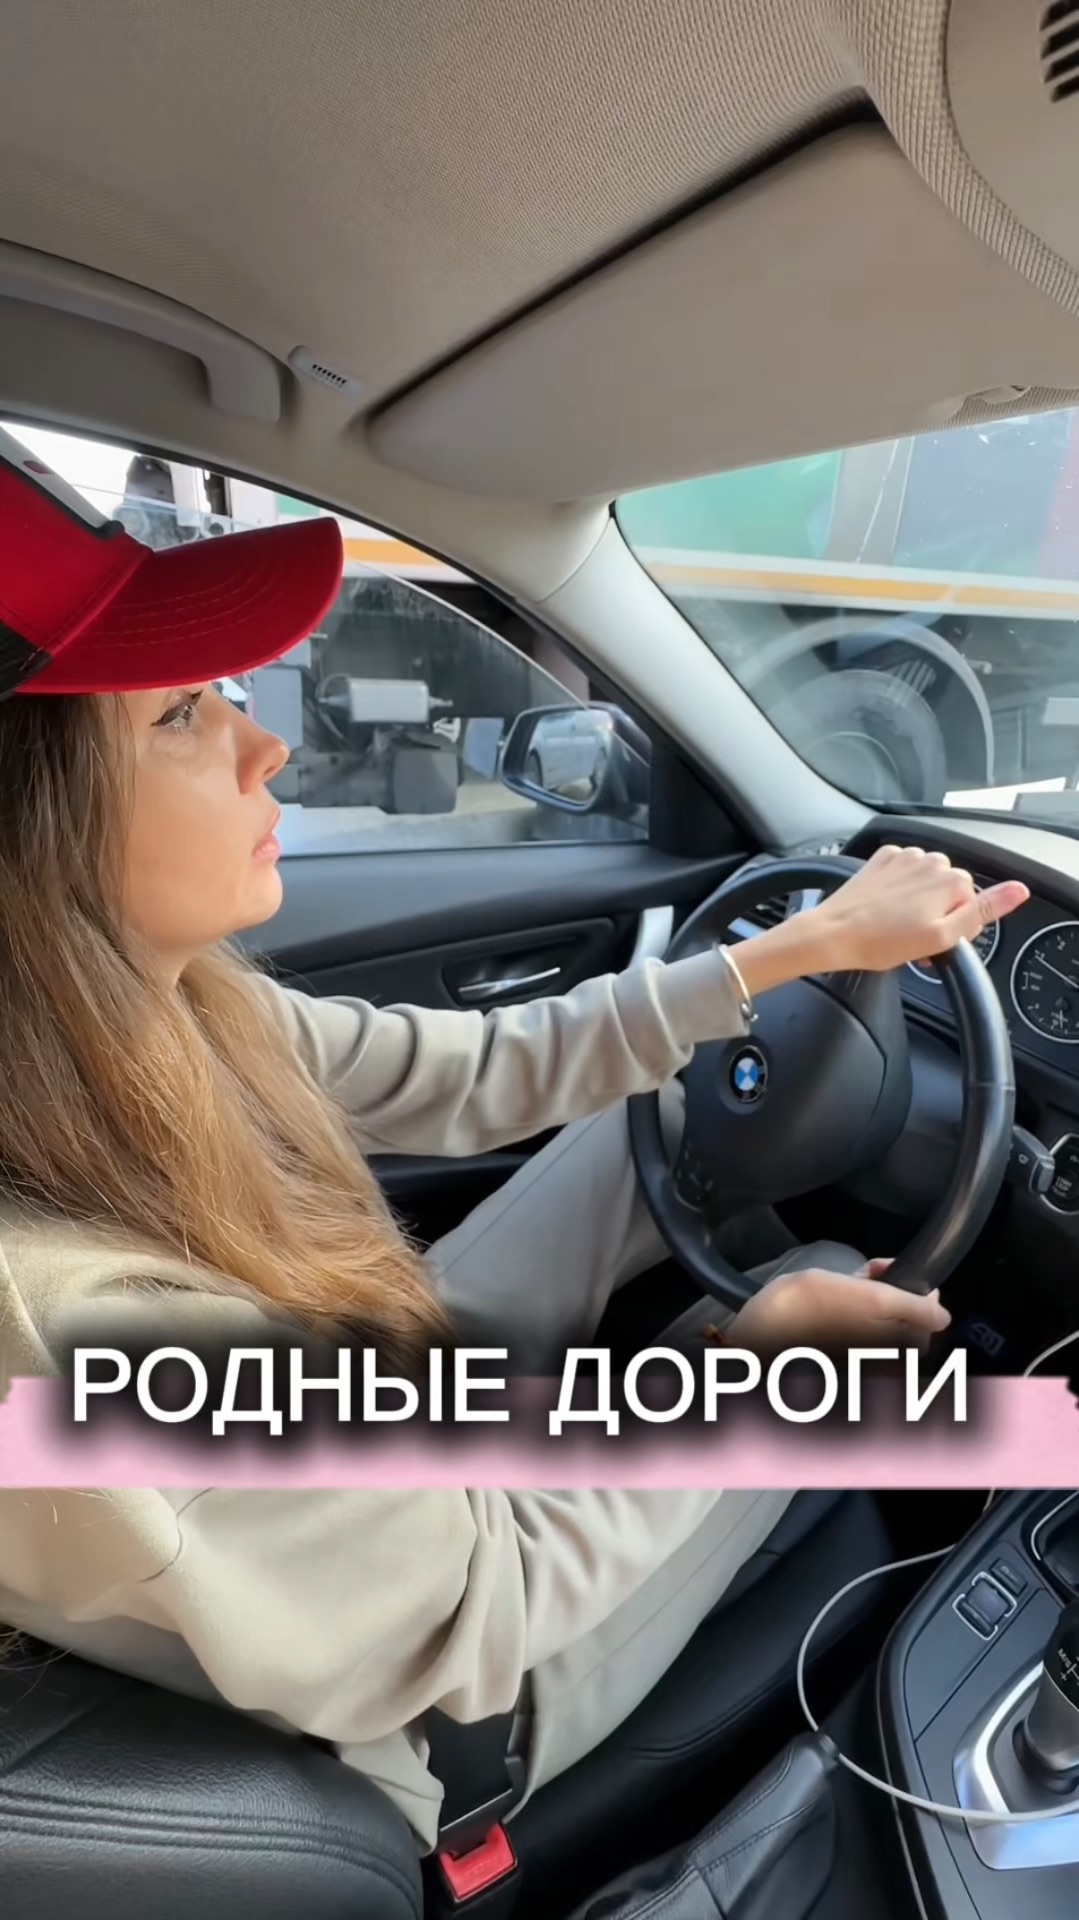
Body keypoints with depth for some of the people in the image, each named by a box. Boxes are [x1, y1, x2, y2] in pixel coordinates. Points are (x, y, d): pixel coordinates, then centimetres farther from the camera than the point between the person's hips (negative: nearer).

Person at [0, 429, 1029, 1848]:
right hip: (457, 1692, -5)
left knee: (677, 1102, 4)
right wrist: (760, 1352, -16)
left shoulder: (160, 1016, -19)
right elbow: (477, 1615, -27)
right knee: (864, 1352, 7)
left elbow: (487, 1074, -10)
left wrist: (805, 945, -8)